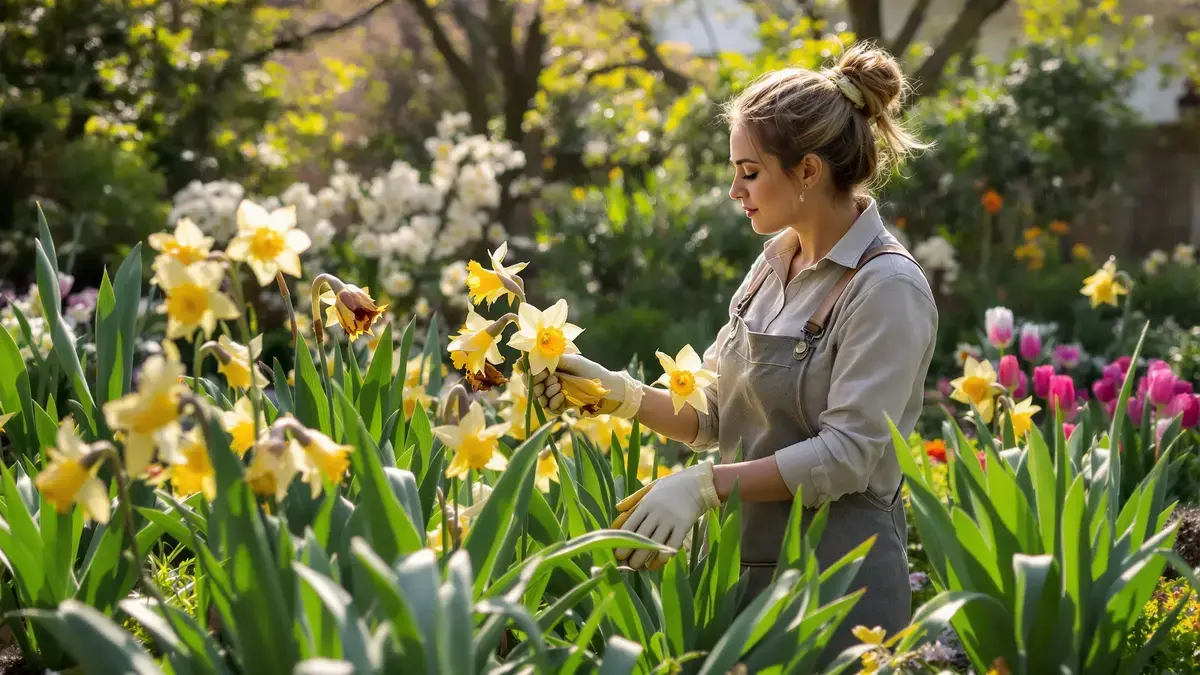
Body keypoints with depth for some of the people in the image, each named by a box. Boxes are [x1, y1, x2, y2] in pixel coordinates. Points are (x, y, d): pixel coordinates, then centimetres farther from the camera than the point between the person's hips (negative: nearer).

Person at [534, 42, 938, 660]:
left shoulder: (887, 287, -15)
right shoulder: (777, 261, 8)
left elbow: (847, 454, -20)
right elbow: (716, 415, 11)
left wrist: (703, 486, -26)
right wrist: (617, 394, -4)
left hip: (837, 576, -7)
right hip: (749, 560, 7)